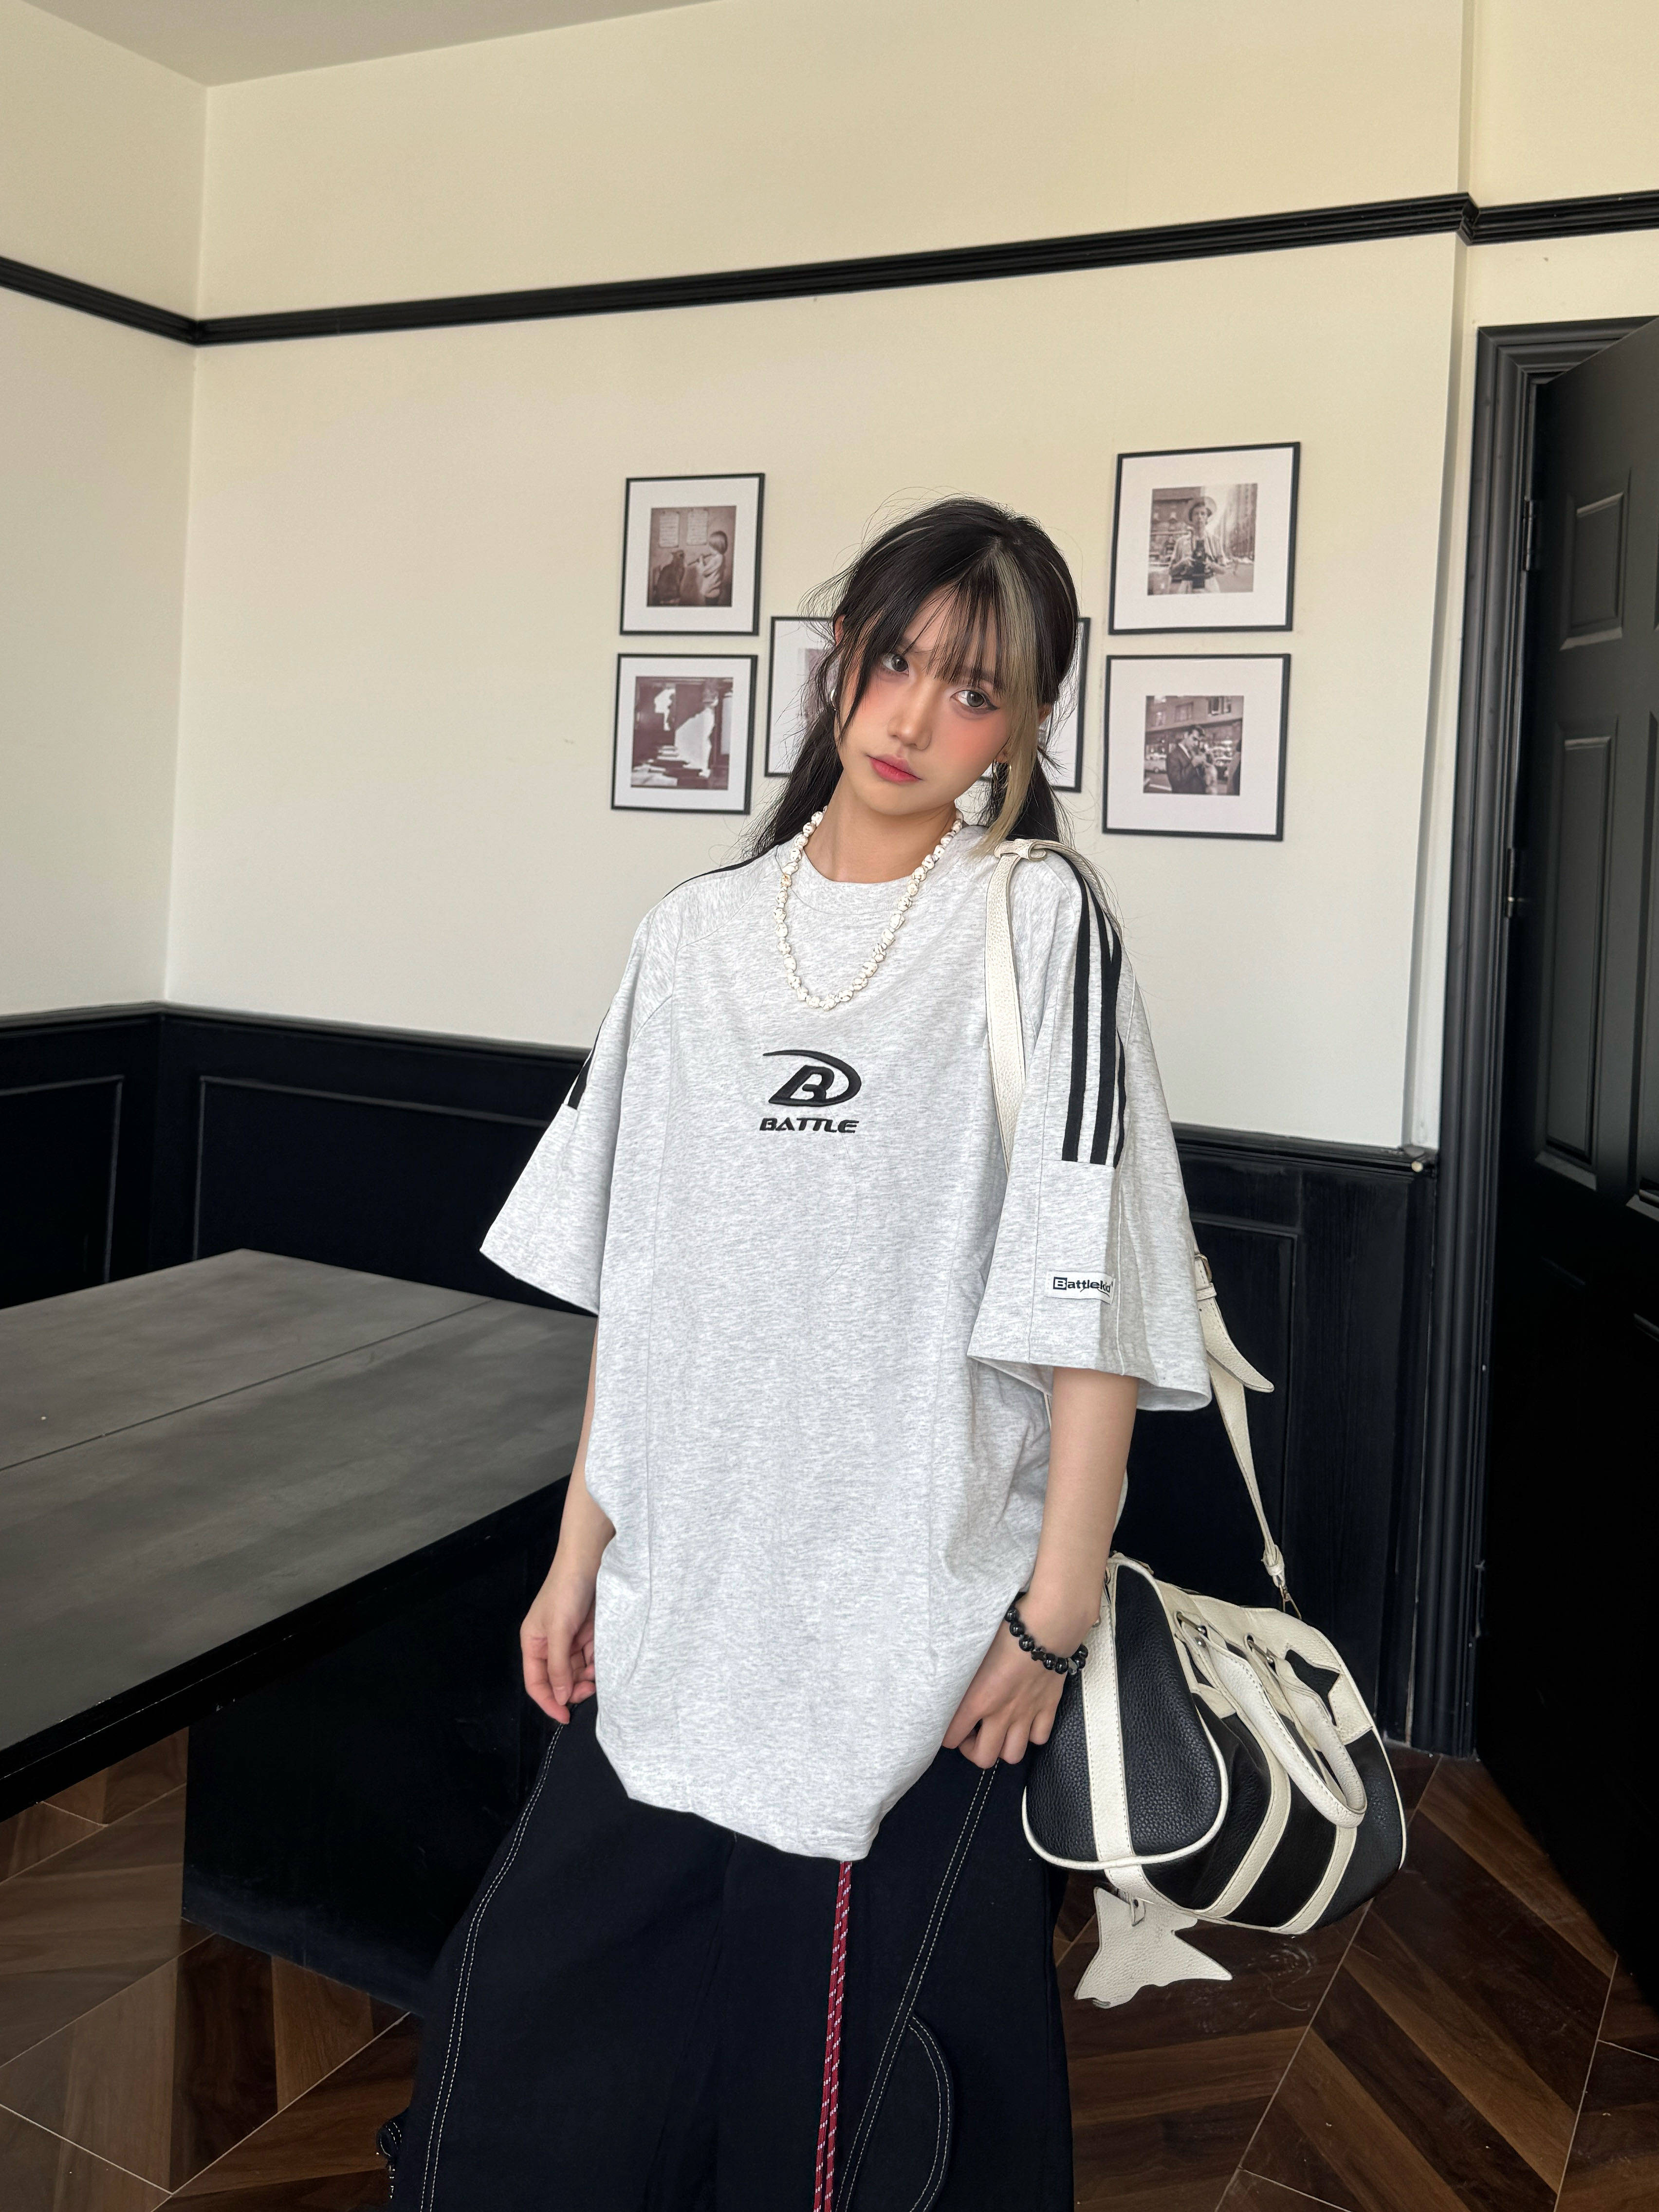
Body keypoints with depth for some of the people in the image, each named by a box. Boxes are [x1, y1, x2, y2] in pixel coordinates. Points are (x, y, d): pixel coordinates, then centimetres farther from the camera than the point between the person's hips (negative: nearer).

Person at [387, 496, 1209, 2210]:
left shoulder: (1039, 923, -6)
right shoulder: (695, 935, 7)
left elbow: (1091, 1295, -10)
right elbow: (631, 1280, 10)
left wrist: (1058, 1608, -11)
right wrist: (583, 1549, 10)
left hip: (918, 1636, -4)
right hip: (680, 1612, 5)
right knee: (525, 2038, 13)